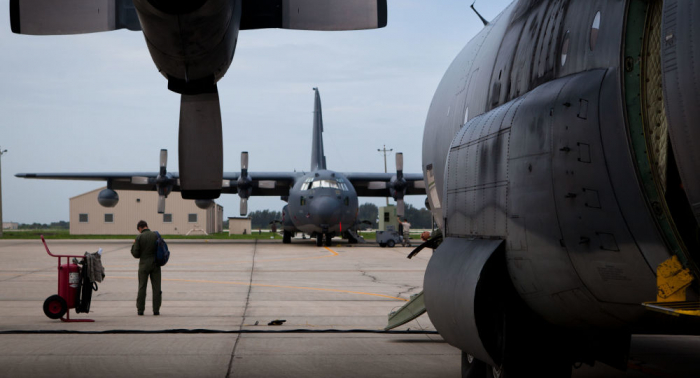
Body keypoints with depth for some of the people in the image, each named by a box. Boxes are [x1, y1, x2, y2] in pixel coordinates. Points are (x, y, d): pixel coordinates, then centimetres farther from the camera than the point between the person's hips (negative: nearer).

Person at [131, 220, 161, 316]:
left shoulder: (139, 237, -7)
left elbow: (136, 254, -7)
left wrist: (133, 245, 10)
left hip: (144, 265, -2)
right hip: (155, 265, 2)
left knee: (142, 287, 6)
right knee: (156, 288, 4)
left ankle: (140, 309, 5)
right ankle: (156, 309, 2)